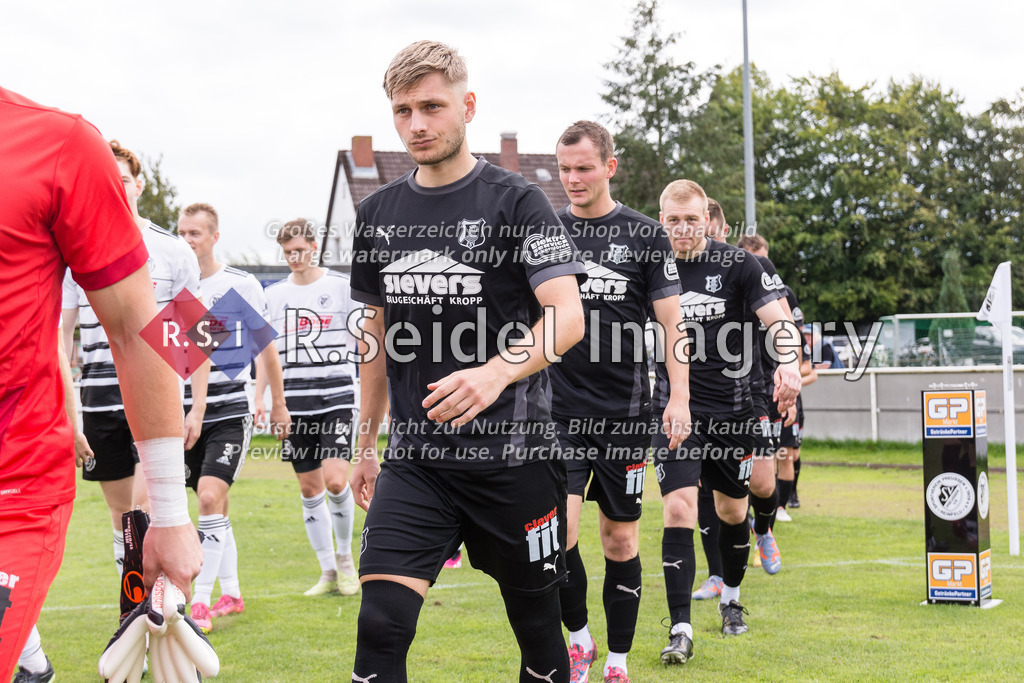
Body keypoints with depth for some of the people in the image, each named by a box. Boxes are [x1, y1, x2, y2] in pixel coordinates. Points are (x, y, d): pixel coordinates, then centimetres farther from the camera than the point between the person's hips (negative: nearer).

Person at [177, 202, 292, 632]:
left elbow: (266, 346, 4)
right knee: (213, 503, 10)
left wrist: (278, 404, 9)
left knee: (211, 497, -17)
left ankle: (201, 603, -16)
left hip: (230, 410, -4)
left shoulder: (240, 285, -5)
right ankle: (230, 594, 23)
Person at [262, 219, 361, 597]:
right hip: (294, 402, 3)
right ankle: (328, 572, 12)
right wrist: (257, 399, 7)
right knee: (309, 488, 4)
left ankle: (345, 556, 7)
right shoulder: (274, 294, 10)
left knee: (335, 480, -15)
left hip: (336, 396, -3)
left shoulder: (342, 286, 2)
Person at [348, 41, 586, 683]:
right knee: (380, 624, -12)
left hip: (515, 455, -3)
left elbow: (567, 317, -16)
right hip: (415, 460, 3)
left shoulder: (516, 201, -6)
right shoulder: (378, 213, 10)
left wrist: (497, 371, -34)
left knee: (538, 628, 8)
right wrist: (367, 444, 20)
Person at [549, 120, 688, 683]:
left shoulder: (645, 235, 2)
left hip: (625, 410, -1)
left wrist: (679, 398, -6)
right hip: (560, 409, 1)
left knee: (620, 539, 5)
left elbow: (670, 323, 3)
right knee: (557, 529, -13)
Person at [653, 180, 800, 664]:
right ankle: (680, 631, -13)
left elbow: (777, 319, -9)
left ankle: (730, 597, 40)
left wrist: (787, 364, -28)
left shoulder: (737, 265, -4)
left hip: (732, 407, 1)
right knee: (678, 510, -14)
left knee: (733, 510, 14)